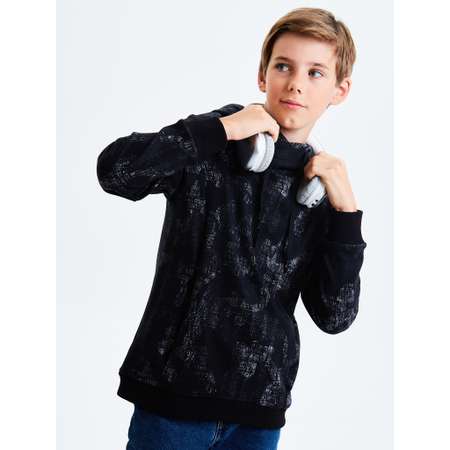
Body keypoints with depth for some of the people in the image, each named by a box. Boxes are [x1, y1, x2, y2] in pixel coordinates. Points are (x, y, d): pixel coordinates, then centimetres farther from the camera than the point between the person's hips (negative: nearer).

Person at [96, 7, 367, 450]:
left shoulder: (323, 187, 6)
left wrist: (346, 212, -9)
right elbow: (114, 170, -20)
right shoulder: (212, 146, -3)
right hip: (174, 388, -3)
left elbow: (334, 316, -1)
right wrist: (222, 127, -18)